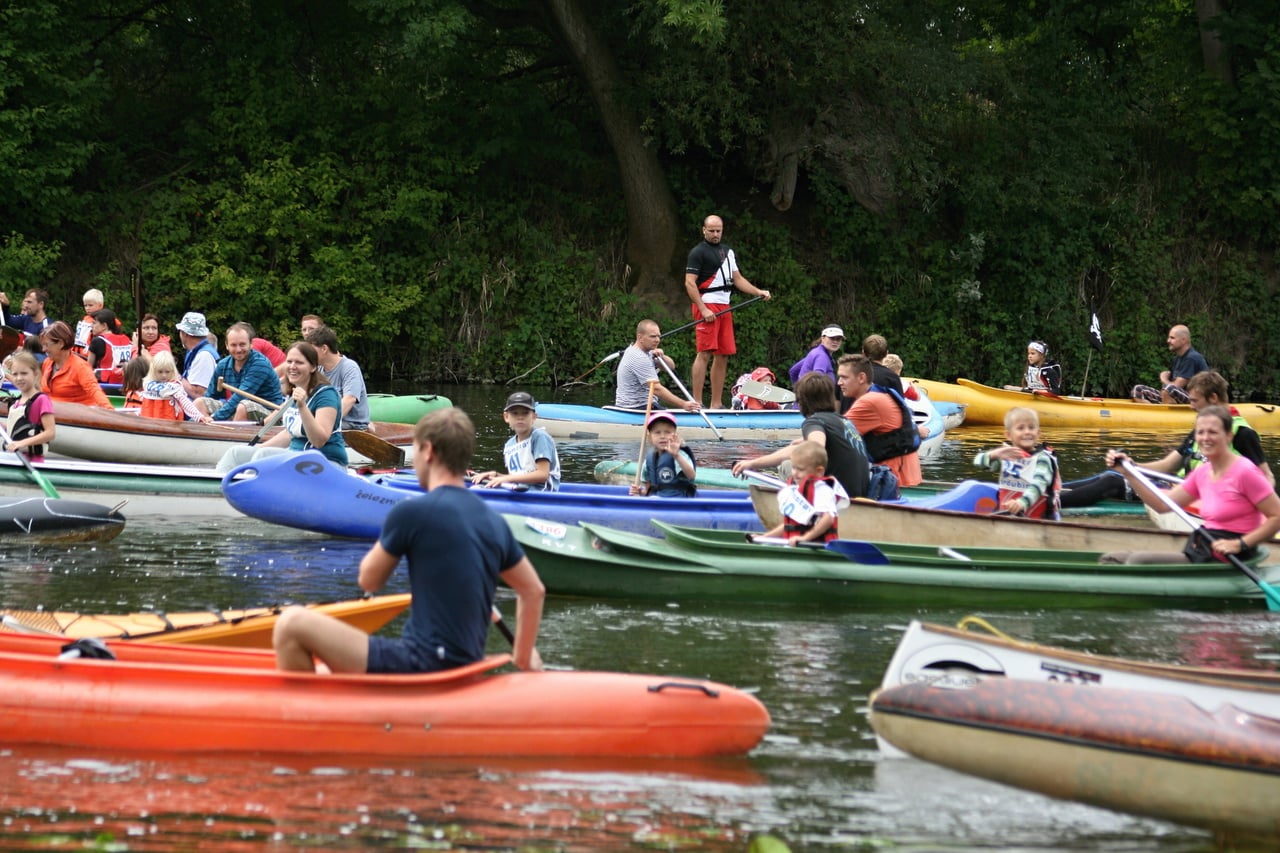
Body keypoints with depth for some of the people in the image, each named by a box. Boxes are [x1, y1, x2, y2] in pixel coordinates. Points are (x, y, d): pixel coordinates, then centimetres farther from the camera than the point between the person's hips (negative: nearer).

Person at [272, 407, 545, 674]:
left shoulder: (412, 512, -11)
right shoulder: (494, 522, 9)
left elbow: (369, 581, 2)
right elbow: (534, 591, 19)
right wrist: (523, 659, 28)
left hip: (421, 664, -8)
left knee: (292, 624, -9)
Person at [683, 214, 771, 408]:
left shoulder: (728, 252, 21)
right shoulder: (698, 252, -3)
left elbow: (737, 279, 24)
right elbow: (690, 283, -10)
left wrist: (759, 292, 10)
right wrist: (703, 309, -17)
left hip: (724, 307, 8)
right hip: (707, 305, -8)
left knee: (723, 356, 6)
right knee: (704, 353, -13)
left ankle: (716, 404, 12)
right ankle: (697, 403, -15)